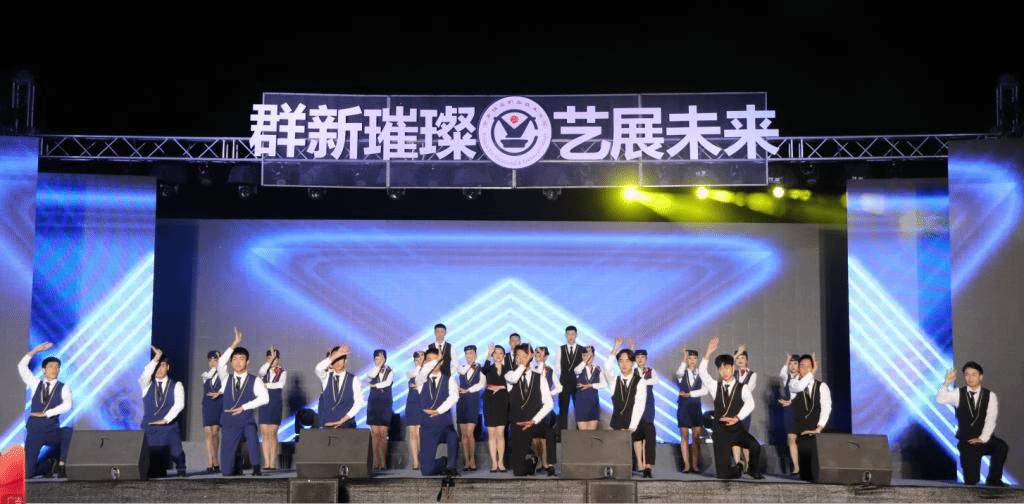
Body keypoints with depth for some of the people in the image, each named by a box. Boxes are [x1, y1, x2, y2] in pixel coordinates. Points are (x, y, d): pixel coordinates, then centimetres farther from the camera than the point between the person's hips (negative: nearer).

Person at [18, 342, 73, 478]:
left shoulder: (64, 388, 3)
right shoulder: (36, 384, 10)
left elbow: (67, 406, -15)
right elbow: (22, 366, 1)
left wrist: (45, 413, -16)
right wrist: (35, 350, -4)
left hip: (52, 432, -1)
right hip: (34, 431, 1)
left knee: (68, 432, -37)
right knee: (27, 472, -8)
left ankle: (60, 465, -17)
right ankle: (51, 465, 22)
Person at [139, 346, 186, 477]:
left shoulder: (176, 386, 5)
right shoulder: (147, 385, 8)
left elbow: (179, 404, -8)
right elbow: (144, 376, -16)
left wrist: (166, 419, -18)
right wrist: (156, 359, -24)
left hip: (170, 428, -1)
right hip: (149, 429, 1)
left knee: (176, 453, -13)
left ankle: (181, 469, 17)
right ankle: (158, 473, 21)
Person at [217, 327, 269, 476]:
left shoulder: (255, 381, 0)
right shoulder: (226, 379, 6)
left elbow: (264, 398, -15)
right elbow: (220, 364, -13)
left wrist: (244, 407, -18)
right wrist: (234, 344, -20)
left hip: (246, 422, -2)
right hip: (228, 425, 2)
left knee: (251, 431, -40)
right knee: (226, 471, -1)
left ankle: (256, 468, -23)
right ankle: (237, 469, 36)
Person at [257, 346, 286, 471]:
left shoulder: (282, 372, 6)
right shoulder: (264, 371, 11)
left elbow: (281, 384, -12)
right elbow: (262, 371, -13)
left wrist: (267, 385, -6)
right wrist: (270, 361, -20)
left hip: (276, 404, -3)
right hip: (264, 404, 3)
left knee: (272, 433, -6)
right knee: (264, 434, -2)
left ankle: (273, 464, -4)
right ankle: (267, 463, 0)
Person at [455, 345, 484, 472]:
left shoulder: (480, 368, 2)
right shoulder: (462, 366, 11)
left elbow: (482, 384, -11)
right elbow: (462, 371, -12)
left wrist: (468, 390, -11)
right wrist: (470, 364, -2)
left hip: (473, 401, -4)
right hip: (462, 401, 4)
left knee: (469, 433, -12)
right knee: (463, 434, 3)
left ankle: (472, 460, -1)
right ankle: (466, 461, 7)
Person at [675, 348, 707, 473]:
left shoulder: (700, 374, 6)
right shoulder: (682, 373, 4)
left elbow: (704, 390, -4)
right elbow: (679, 374, -21)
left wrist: (689, 394, -11)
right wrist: (684, 360, -34)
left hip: (696, 407, 1)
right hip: (683, 407, -1)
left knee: (696, 437, -2)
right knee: (684, 436, -1)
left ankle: (695, 465, 0)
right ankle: (686, 465, 0)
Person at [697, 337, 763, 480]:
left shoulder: (742, 388, 2)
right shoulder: (715, 386, 8)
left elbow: (750, 404, -16)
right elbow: (702, 372, -7)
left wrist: (737, 418, -30)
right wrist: (708, 352, -17)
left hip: (737, 429, -1)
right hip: (720, 432, 1)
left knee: (755, 446, -31)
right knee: (722, 474, -5)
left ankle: (753, 469, 3)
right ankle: (739, 467, 31)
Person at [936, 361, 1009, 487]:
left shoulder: (990, 396, 2)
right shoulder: (958, 394, 3)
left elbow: (990, 420, -7)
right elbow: (940, 399, -15)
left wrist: (983, 439, -20)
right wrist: (946, 383, -29)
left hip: (985, 440, 1)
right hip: (967, 442, -1)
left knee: (1002, 446, -33)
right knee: (971, 481, -11)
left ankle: (994, 479, -14)